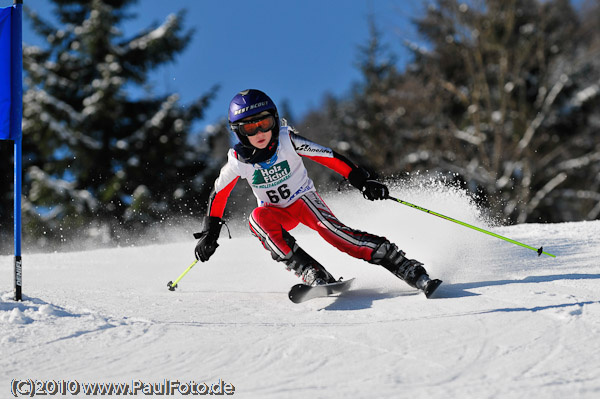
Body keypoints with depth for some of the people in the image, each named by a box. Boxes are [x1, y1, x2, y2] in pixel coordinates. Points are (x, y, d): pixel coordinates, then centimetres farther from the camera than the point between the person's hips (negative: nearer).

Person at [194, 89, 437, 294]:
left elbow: (329, 157, -19)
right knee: (258, 219, -32)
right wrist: (209, 234, -5)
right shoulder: (239, 159, -16)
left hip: (304, 199, -2)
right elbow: (218, 195, -3)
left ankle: (406, 268, -34)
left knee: (331, 229, -30)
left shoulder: (287, 140, -22)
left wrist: (362, 181, -26)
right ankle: (313, 274, -37)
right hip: (276, 211, 2)